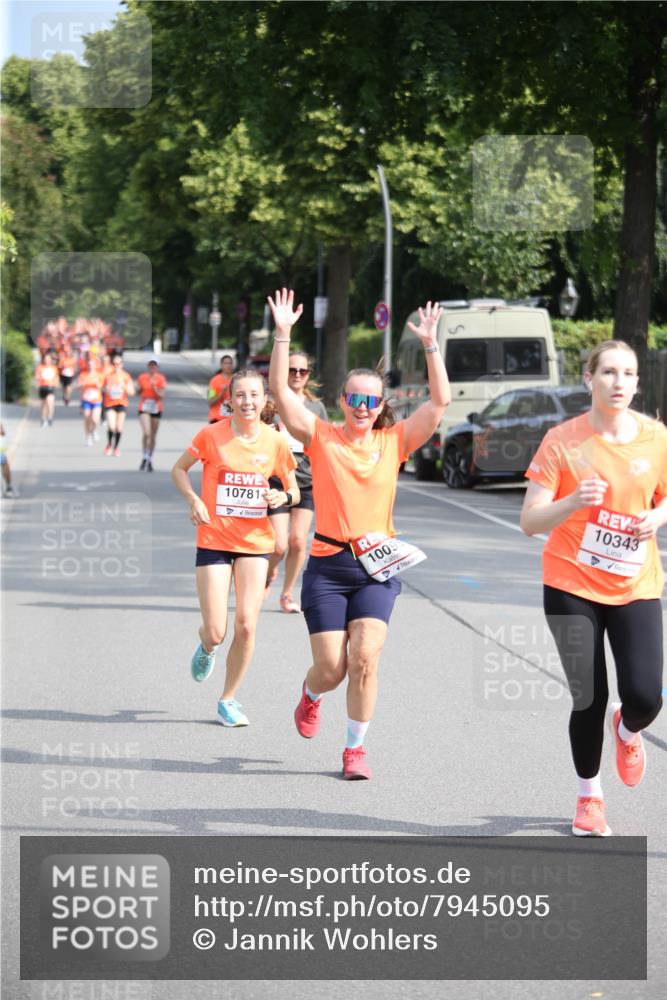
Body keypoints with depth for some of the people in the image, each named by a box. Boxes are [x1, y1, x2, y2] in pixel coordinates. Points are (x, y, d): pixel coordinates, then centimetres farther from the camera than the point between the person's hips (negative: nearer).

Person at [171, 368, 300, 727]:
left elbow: (293, 489, 10)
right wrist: (194, 499, -12)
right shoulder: (212, 435, -8)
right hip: (214, 541, -2)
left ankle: (228, 700, 13)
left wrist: (285, 496, -14)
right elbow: (179, 469, 6)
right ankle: (207, 648, 34)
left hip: (255, 544, 2)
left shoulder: (275, 442, -2)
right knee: (215, 631, -6)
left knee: (246, 626, -7)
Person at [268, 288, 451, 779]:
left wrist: (430, 345, -8)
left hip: (377, 566, 1)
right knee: (332, 669, -1)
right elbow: (280, 391, -8)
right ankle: (310, 695, 37)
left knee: (365, 658, -15)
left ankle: (356, 748, 2)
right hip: (327, 565, -1)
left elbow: (440, 401, -1)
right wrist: (282, 334, -15)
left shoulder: (393, 442, 4)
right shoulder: (321, 438, 0)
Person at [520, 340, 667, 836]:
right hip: (572, 586, -2)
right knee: (589, 698, -3)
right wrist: (572, 502, -30)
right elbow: (530, 521, -11)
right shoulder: (563, 441, -10)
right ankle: (589, 796, 22)